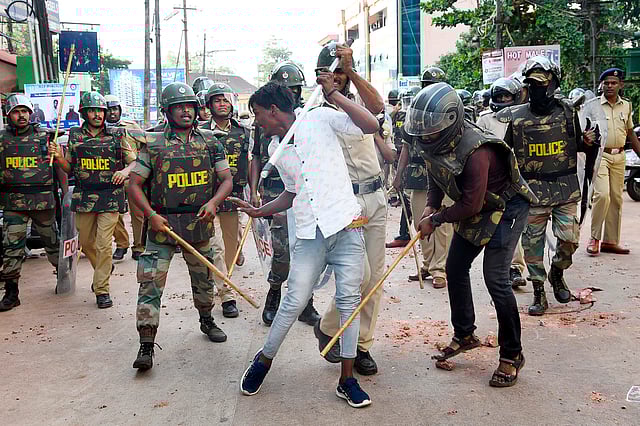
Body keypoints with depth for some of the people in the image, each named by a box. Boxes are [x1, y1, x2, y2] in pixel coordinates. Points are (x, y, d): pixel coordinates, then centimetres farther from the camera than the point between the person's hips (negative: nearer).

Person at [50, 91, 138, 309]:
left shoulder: (117, 135, 2)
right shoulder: (75, 136, 8)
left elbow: (133, 161, 4)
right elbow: (69, 168, 13)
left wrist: (125, 171, -17)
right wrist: (59, 158, -7)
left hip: (110, 197, -3)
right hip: (84, 196, 3)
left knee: (103, 244, -8)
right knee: (86, 242, 13)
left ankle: (102, 290, 2)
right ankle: (104, 269, 42)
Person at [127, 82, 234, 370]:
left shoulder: (209, 141, 5)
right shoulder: (153, 144, -1)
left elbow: (226, 179, 5)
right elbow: (134, 185, -1)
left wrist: (213, 202, -14)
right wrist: (151, 214, -15)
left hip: (200, 223, 3)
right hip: (163, 225, -2)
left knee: (203, 278, 19)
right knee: (150, 283, -9)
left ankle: (206, 321, 43)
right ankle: (146, 346, -2)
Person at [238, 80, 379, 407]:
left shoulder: (320, 119, -1)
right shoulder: (275, 149, 15)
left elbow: (371, 126, -12)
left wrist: (332, 93, -13)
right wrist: (259, 211, 18)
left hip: (346, 226, -3)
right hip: (309, 234, 3)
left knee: (349, 300, 1)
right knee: (294, 302, 0)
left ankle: (347, 380, 13)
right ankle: (264, 360, 22)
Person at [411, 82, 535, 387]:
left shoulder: (475, 151, -36)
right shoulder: (433, 142, -11)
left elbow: (471, 204, -30)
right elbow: (436, 177, 8)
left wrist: (436, 220, -19)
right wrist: (431, 206, -6)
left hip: (505, 209, -9)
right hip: (474, 209, 9)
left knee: (495, 279, -12)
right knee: (455, 268, 11)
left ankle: (512, 355, 5)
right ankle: (464, 336, 29)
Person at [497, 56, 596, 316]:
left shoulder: (567, 112, 4)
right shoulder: (516, 117, -1)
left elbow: (576, 145, 17)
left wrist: (586, 142, -4)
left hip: (566, 189, 1)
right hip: (533, 192, -1)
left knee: (569, 238, -2)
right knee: (533, 243, 3)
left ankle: (557, 272, 30)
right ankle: (539, 293, 18)